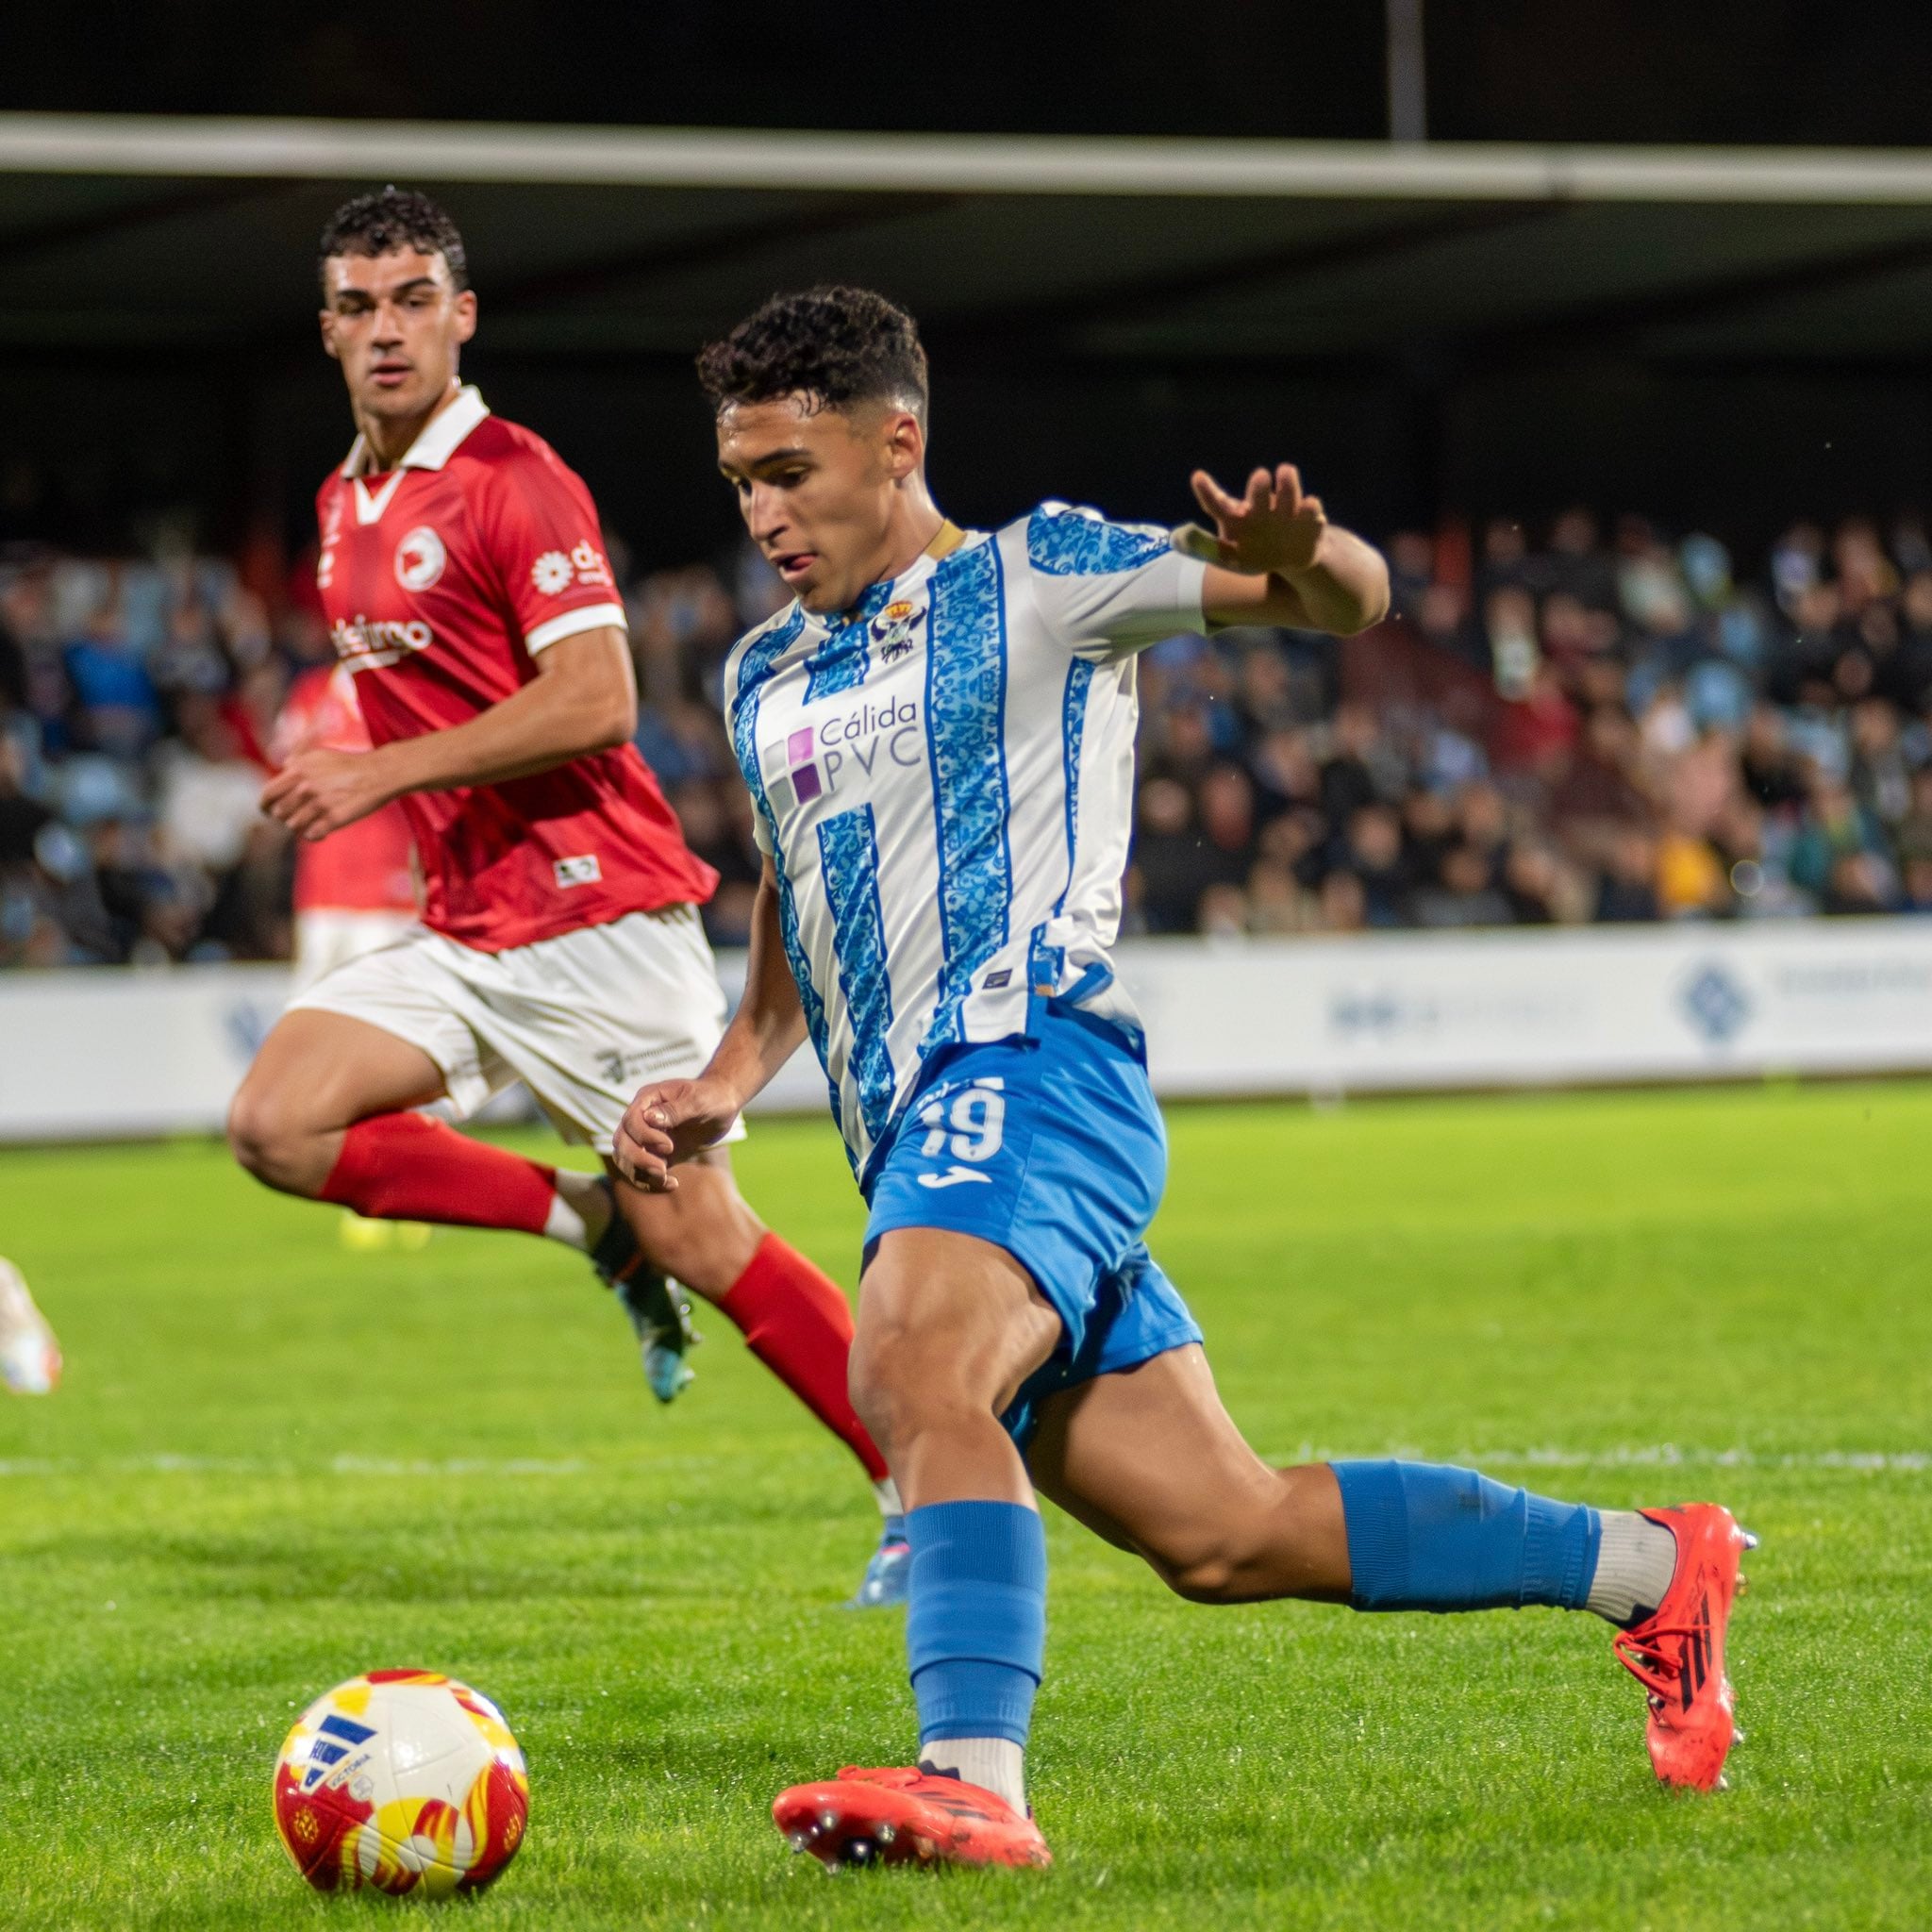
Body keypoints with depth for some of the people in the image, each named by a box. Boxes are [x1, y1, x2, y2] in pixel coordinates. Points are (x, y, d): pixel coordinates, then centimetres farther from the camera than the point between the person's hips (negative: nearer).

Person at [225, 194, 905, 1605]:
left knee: (701, 1242, -8)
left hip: (599, 919, -8)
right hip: (466, 938, 8)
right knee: (279, 1124, -12)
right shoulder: (345, 508, 15)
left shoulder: (515, 482, -11)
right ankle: (594, 1225, 3)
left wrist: (385, 773, -20)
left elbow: (596, 701, -20)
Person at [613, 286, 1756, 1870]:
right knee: (1221, 1535, 5)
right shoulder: (766, 681, 23)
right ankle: (1651, 1565, 17)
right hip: (919, 1130, 7)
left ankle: (974, 1781, -47)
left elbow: (1351, 602, 3)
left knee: (912, 1376, -34)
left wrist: (1298, 554, -22)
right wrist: (726, 1083, 15)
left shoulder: (1036, 579, 4)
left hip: (1026, 1061, -7)